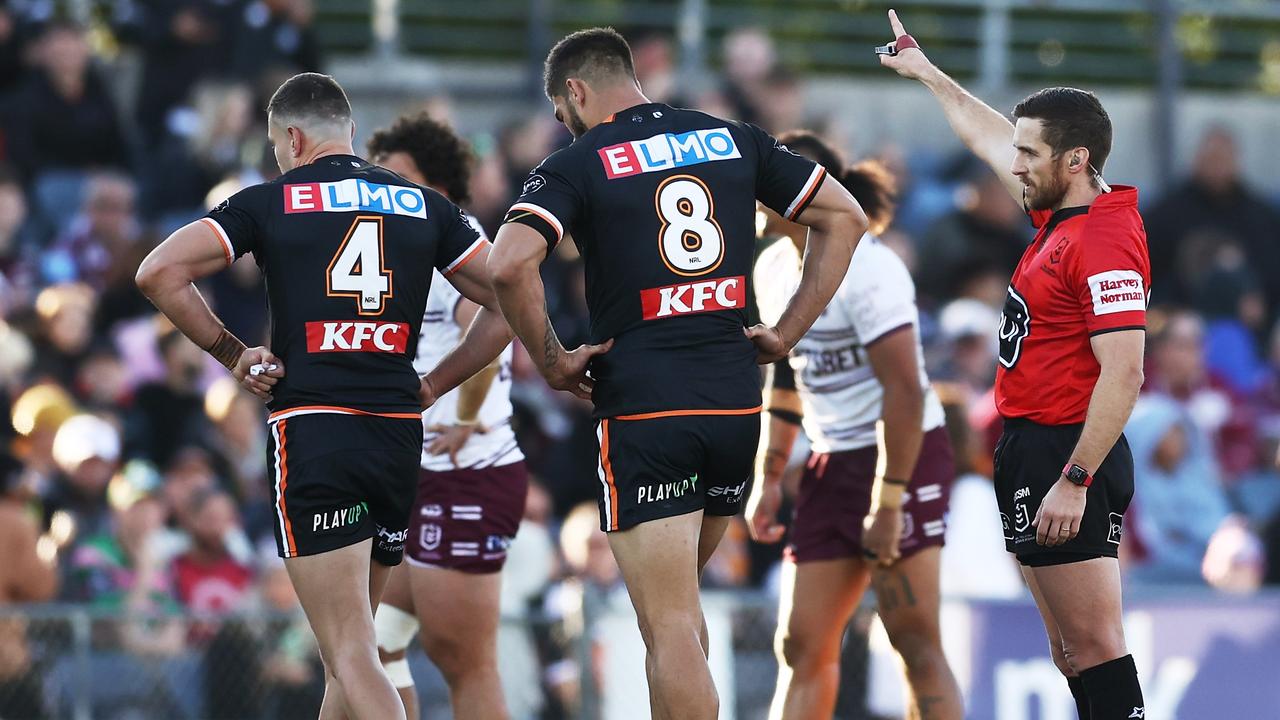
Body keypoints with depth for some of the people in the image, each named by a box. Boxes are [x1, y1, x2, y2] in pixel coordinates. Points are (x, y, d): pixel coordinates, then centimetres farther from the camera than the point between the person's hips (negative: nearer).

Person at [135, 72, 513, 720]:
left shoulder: (268, 202, 4)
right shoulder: (425, 205, 13)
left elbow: (158, 272, -5)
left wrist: (231, 353, 5)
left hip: (312, 428, -4)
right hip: (400, 435, 4)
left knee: (351, 657, -10)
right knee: (350, 646, 18)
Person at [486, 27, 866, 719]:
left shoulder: (576, 165, -4)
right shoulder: (733, 139, 11)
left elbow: (509, 267, -20)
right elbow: (843, 217, 16)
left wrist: (550, 362, -6)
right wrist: (786, 332, 14)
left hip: (642, 409, -5)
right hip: (737, 401, 5)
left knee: (670, 629, -5)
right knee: (679, 605, 23)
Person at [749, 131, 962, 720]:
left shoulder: (865, 270, -17)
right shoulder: (775, 268, 9)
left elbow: (905, 391, -21)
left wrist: (887, 502, -22)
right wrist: (769, 478, 16)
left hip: (904, 456, -8)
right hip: (833, 465, 9)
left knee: (915, 643, -11)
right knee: (802, 647, 4)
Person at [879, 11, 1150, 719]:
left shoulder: (1106, 242, -18)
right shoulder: (1059, 216, 10)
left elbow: (1123, 374, -24)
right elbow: (987, 135, 29)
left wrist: (1073, 482, -26)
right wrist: (926, 71, 40)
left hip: (1066, 453, -10)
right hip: (1030, 449, 10)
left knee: (1093, 648, -11)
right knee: (1072, 651, 10)